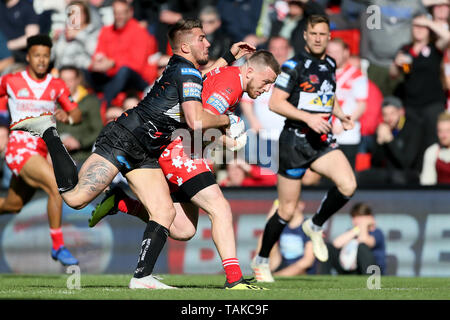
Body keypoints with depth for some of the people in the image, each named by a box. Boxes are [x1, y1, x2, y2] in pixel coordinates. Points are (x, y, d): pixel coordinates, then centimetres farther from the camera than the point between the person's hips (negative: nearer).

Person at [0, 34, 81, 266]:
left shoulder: (56, 86, 6)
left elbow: (77, 114, 1)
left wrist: (68, 117, -20)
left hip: (41, 151, 5)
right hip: (19, 149, -5)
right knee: (56, 186, -24)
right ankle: (58, 246, -17)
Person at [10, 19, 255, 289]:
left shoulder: (184, 70, 17)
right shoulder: (186, 71, -12)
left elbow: (198, 82, 45)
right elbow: (196, 121, -23)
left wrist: (229, 57, 38)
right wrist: (227, 120, -6)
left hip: (144, 155, 10)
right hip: (122, 140, -10)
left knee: (165, 212, -3)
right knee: (75, 198, -17)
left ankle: (142, 277, -2)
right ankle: (48, 130, 1)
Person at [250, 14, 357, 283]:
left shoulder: (330, 64, 12)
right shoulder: (295, 66, -9)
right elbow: (275, 102, -14)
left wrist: (340, 115, 10)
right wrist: (308, 117, -23)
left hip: (323, 141, 5)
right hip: (295, 142, -5)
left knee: (348, 185, -20)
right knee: (287, 211, -1)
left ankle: (316, 226, 6)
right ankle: (262, 261, 20)